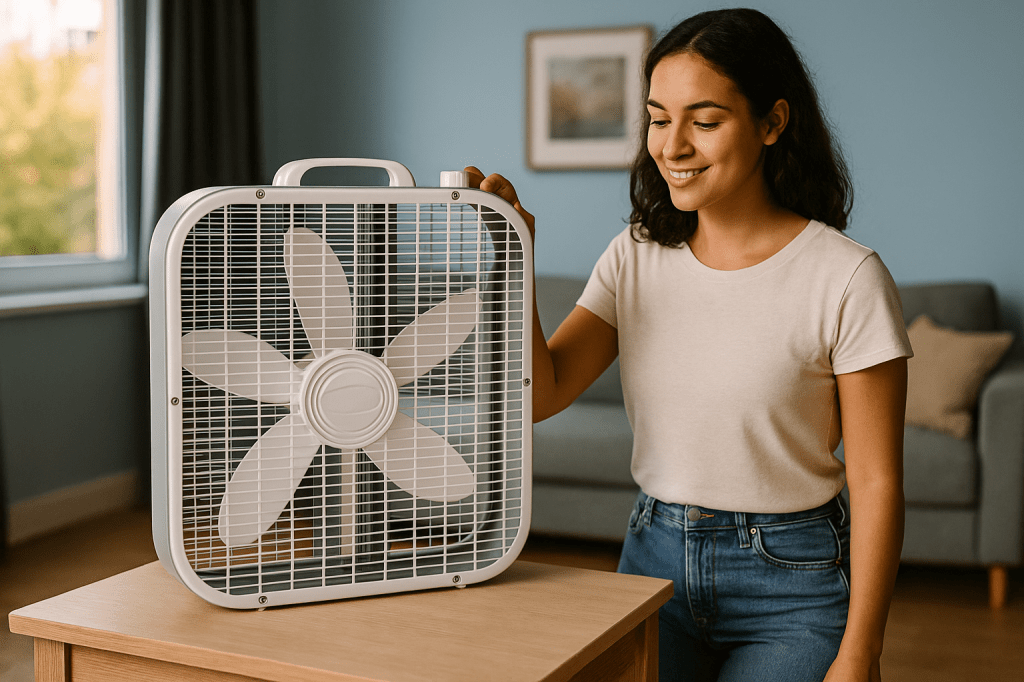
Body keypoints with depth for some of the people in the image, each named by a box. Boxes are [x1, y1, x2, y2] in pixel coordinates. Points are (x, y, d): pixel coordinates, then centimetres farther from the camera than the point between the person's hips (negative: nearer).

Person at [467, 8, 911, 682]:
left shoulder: (847, 277, -15)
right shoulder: (636, 257, 0)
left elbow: (876, 483, -12)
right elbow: (539, 394, -8)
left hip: (790, 580, -3)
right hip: (653, 558, 4)